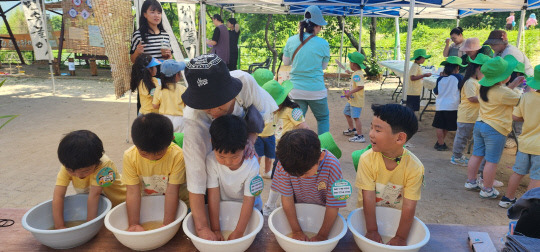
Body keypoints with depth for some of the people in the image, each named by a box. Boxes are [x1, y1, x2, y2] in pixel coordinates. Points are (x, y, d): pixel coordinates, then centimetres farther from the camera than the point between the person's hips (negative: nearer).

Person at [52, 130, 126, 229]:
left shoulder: (104, 165, -33)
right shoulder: (67, 167, -19)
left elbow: (94, 195, -34)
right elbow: (58, 195, -23)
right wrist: (59, 226, -28)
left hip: (117, 203, -5)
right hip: (87, 205, 5)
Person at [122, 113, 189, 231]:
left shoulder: (178, 156, -24)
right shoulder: (129, 156, -16)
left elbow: (172, 192, -23)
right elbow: (133, 192, -16)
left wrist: (167, 225, -24)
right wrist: (134, 224, -20)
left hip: (176, 204, -2)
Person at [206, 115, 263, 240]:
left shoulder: (251, 165, -28)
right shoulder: (211, 161, -24)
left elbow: (249, 200, -23)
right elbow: (213, 195, -21)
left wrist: (238, 232, -24)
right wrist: (215, 230, -21)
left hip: (250, 210, -3)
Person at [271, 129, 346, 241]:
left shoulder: (332, 166, -31)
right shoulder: (285, 164, -26)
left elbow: (333, 207, -21)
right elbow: (287, 198, -15)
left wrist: (321, 236, -16)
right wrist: (297, 231, -12)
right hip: (296, 211, 0)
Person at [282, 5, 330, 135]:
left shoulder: (291, 41, -2)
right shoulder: (323, 44, -9)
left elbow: (286, 62, 11)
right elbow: (323, 66, 5)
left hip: (296, 90, 2)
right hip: (316, 90, -2)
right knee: (323, 118, 18)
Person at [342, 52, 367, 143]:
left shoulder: (357, 74, -21)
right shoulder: (356, 73, 11)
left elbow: (361, 86, -33)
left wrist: (350, 93, -31)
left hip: (356, 100, -11)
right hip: (352, 99, 11)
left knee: (355, 117, -11)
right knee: (346, 113, 24)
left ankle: (360, 136, -7)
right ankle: (351, 129, 42)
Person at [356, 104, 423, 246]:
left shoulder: (414, 167, -21)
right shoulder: (367, 159, -21)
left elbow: (409, 207, -17)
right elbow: (368, 199, -19)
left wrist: (401, 237, -16)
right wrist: (372, 231, -18)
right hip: (367, 216, 0)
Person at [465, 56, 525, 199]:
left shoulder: (483, 88, 4)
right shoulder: (503, 92, -21)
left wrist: (514, 84, 21)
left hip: (479, 125, 8)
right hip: (495, 129, -8)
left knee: (477, 155, 16)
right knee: (492, 161, 2)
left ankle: (470, 182, 26)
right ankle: (487, 190, 11)